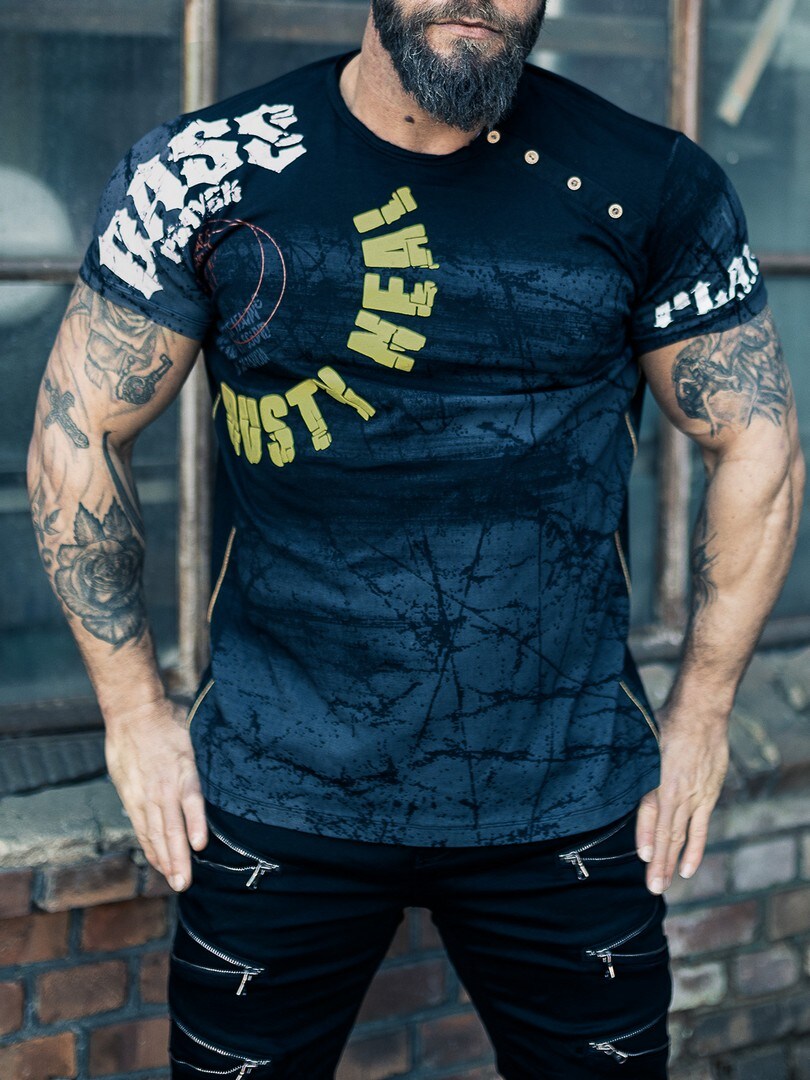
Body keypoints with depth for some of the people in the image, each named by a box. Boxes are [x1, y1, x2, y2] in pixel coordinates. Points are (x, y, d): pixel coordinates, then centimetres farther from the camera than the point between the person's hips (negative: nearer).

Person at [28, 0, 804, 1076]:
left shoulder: (653, 189, -4)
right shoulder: (208, 171, -5)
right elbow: (79, 432, 2)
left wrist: (700, 717, 3)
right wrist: (136, 712, 1)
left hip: (571, 805, 1)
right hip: (277, 796, 0)